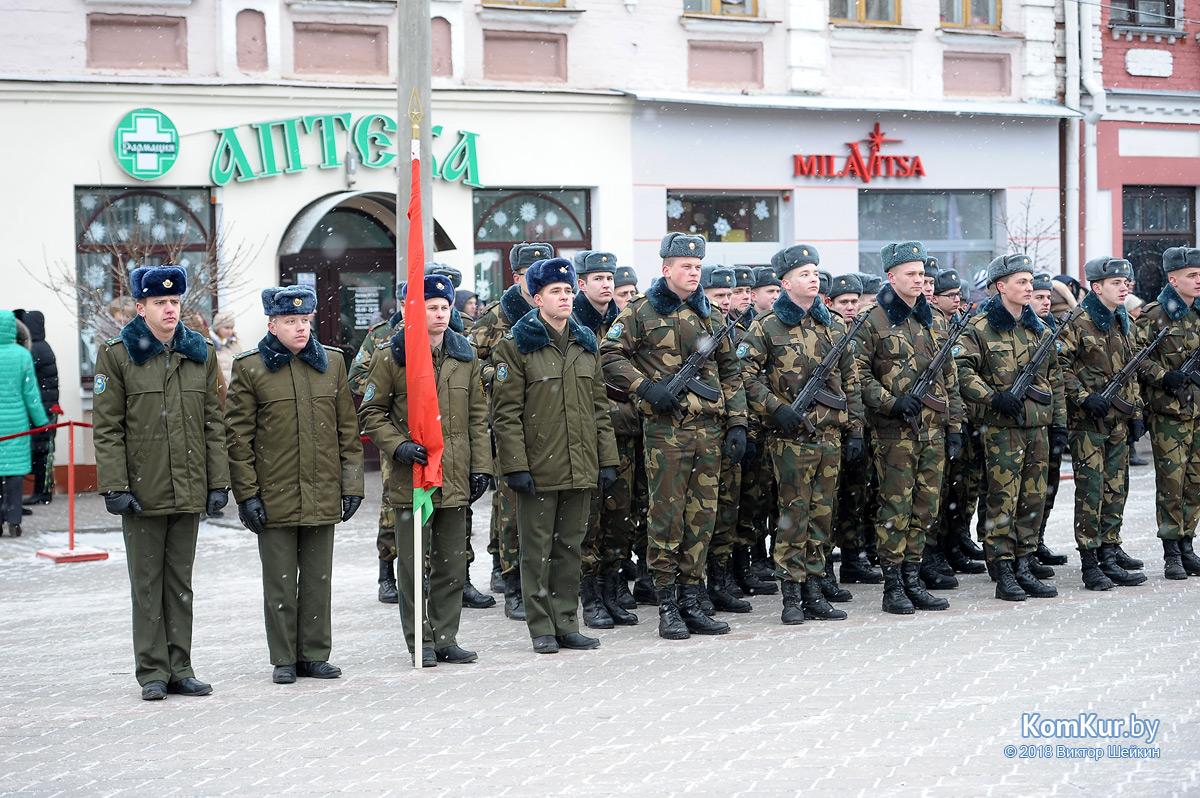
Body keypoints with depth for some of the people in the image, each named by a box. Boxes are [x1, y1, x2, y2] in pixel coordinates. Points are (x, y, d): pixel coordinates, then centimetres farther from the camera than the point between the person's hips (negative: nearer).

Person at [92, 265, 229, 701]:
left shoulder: (201, 353, 8)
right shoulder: (117, 354, -3)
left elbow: (213, 422, 9)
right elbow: (107, 428, -5)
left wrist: (219, 481, 3)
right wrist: (115, 487, -11)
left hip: (189, 491, 3)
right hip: (142, 492, -3)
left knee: (181, 582, 10)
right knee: (147, 584, 3)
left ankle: (180, 669, 17)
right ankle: (153, 673, 10)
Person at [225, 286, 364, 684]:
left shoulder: (332, 363, 7)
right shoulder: (249, 368, -3)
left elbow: (348, 429, 10)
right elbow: (239, 437, -3)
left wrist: (351, 484, 5)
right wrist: (247, 494, -7)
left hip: (322, 496, 3)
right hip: (274, 497, -3)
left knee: (318, 578, 8)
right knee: (280, 582, 3)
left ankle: (314, 655, 18)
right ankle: (284, 660, 12)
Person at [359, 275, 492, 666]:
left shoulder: (465, 355, 10)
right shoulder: (391, 355, -2)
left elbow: (477, 417, 14)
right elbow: (371, 413, 1)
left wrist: (481, 466, 7)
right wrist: (398, 446, -14)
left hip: (455, 479, 4)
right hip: (411, 476, -4)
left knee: (452, 563, 8)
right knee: (414, 564, 0)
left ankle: (446, 638, 17)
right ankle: (421, 641, 10)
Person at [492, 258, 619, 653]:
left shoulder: (586, 343, 12)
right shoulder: (516, 345, -5)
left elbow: (599, 407, 14)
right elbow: (505, 413, -8)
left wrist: (607, 460, 9)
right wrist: (515, 466, -14)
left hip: (580, 468, 5)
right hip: (538, 468, -5)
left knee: (570, 546, 10)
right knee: (537, 549, 2)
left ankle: (566, 625, 17)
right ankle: (541, 629, 10)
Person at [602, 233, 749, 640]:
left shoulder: (710, 315, 14)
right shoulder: (642, 313, 1)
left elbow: (730, 373, 17)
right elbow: (610, 356, -2)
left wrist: (736, 423, 9)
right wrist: (646, 387, -14)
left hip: (709, 428, 5)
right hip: (666, 429, -5)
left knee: (702, 516, 6)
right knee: (667, 516, -3)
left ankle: (690, 602, 13)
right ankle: (667, 606, 3)